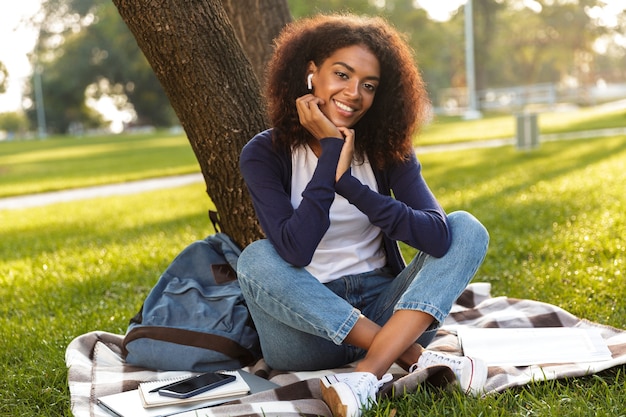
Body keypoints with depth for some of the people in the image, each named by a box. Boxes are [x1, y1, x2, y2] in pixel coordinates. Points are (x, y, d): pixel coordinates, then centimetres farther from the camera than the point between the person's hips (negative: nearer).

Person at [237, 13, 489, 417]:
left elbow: (437, 235, -19)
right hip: (307, 326, -2)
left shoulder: (388, 149, -2)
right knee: (256, 260, -31)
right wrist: (332, 153, -22)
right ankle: (417, 359, -25)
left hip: (383, 309, 3)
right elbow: (295, 250, -26)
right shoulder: (265, 154, -9)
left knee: (467, 228, -15)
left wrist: (348, 183, -25)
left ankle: (368, 373, -31)